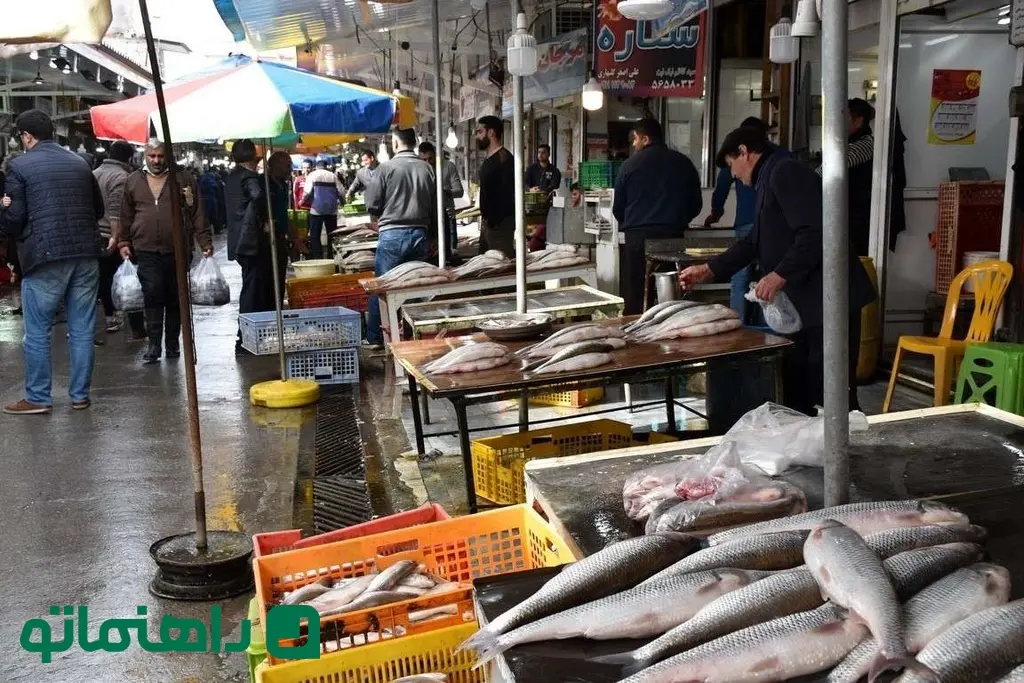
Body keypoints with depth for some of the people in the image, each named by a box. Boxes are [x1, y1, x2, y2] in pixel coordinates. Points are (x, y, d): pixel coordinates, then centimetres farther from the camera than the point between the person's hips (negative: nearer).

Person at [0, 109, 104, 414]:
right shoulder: (80, 163, 10)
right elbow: (98, 208, 17)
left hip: (44, 258, -4)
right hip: (86, 255, 4)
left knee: (37, 332, 6)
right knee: (82, 330, 9)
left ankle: (38, 398, 12)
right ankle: (80, 395, 16)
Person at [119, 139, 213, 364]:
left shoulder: (183, 178, 5)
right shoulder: (133, 181, 12)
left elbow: (198, 213, 1)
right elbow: (126, 216, 17)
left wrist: (205, 242, -4)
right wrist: (124, 242, 12)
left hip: (177, 250, 0)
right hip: (147, 251, 0)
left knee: (175, 298, 7)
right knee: (152, 294, -12)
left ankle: (173, 343, 19)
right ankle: (153, 344, -6)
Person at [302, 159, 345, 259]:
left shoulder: (312, 175, 3)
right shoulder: (333, 176, 9)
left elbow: (308, 192, -8)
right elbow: (342, 192, 1)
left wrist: (303, 201, 10)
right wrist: (338, 200, 21)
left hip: (316, 209, -2)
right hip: (332, 209, 2)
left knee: (315, 236, 3)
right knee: (332, 235, 9)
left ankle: (318, 259, -3)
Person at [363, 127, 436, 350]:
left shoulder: (386, 168, -7)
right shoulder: (427, 169, 2)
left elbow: (372, 206, -4)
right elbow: (435, 207, 6)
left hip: (392, 233, -3)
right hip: (419, 232, 3)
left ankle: (376, 337, 9)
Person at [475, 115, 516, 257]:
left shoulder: (504, 158, -13)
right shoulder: (488, 160, 17)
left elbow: (507, 194, -21)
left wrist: (494, 219, -22)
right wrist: (485, 218, 16)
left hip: (500, 223, -10)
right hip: (488, 221, 10)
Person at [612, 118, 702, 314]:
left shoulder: (631, 164, 0)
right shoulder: (683, 163, 7)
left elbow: (618, 209, 6)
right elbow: (696, 205, 12)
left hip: (637, 238, -2)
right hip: (672, 237, 2)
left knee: (634, 298, 2)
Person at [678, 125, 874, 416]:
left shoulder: (786, 172, -13)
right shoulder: (770, 179, 19)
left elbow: (815, 233, -24)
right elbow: (754, 241, 28)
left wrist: (780, 275, -24)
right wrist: (709, 269, 26)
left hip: (827, 299, -10)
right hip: (803, 302, 11)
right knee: (795, 385, 14)